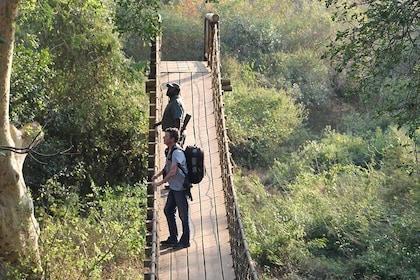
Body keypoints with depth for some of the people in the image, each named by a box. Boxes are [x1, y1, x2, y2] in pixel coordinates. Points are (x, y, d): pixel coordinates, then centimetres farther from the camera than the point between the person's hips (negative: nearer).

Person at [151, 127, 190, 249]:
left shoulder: (177, 152, -22)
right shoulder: (170, 150, 9)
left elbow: (173, 171, -27)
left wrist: (160, 182, -19)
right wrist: (158, 174, 10)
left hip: (180, 188, -10)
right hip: (173, 187, 10)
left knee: (183, 214, 2)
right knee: (168, 211, 16)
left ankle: (185, 241, 15)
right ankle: (173, 239, 27)